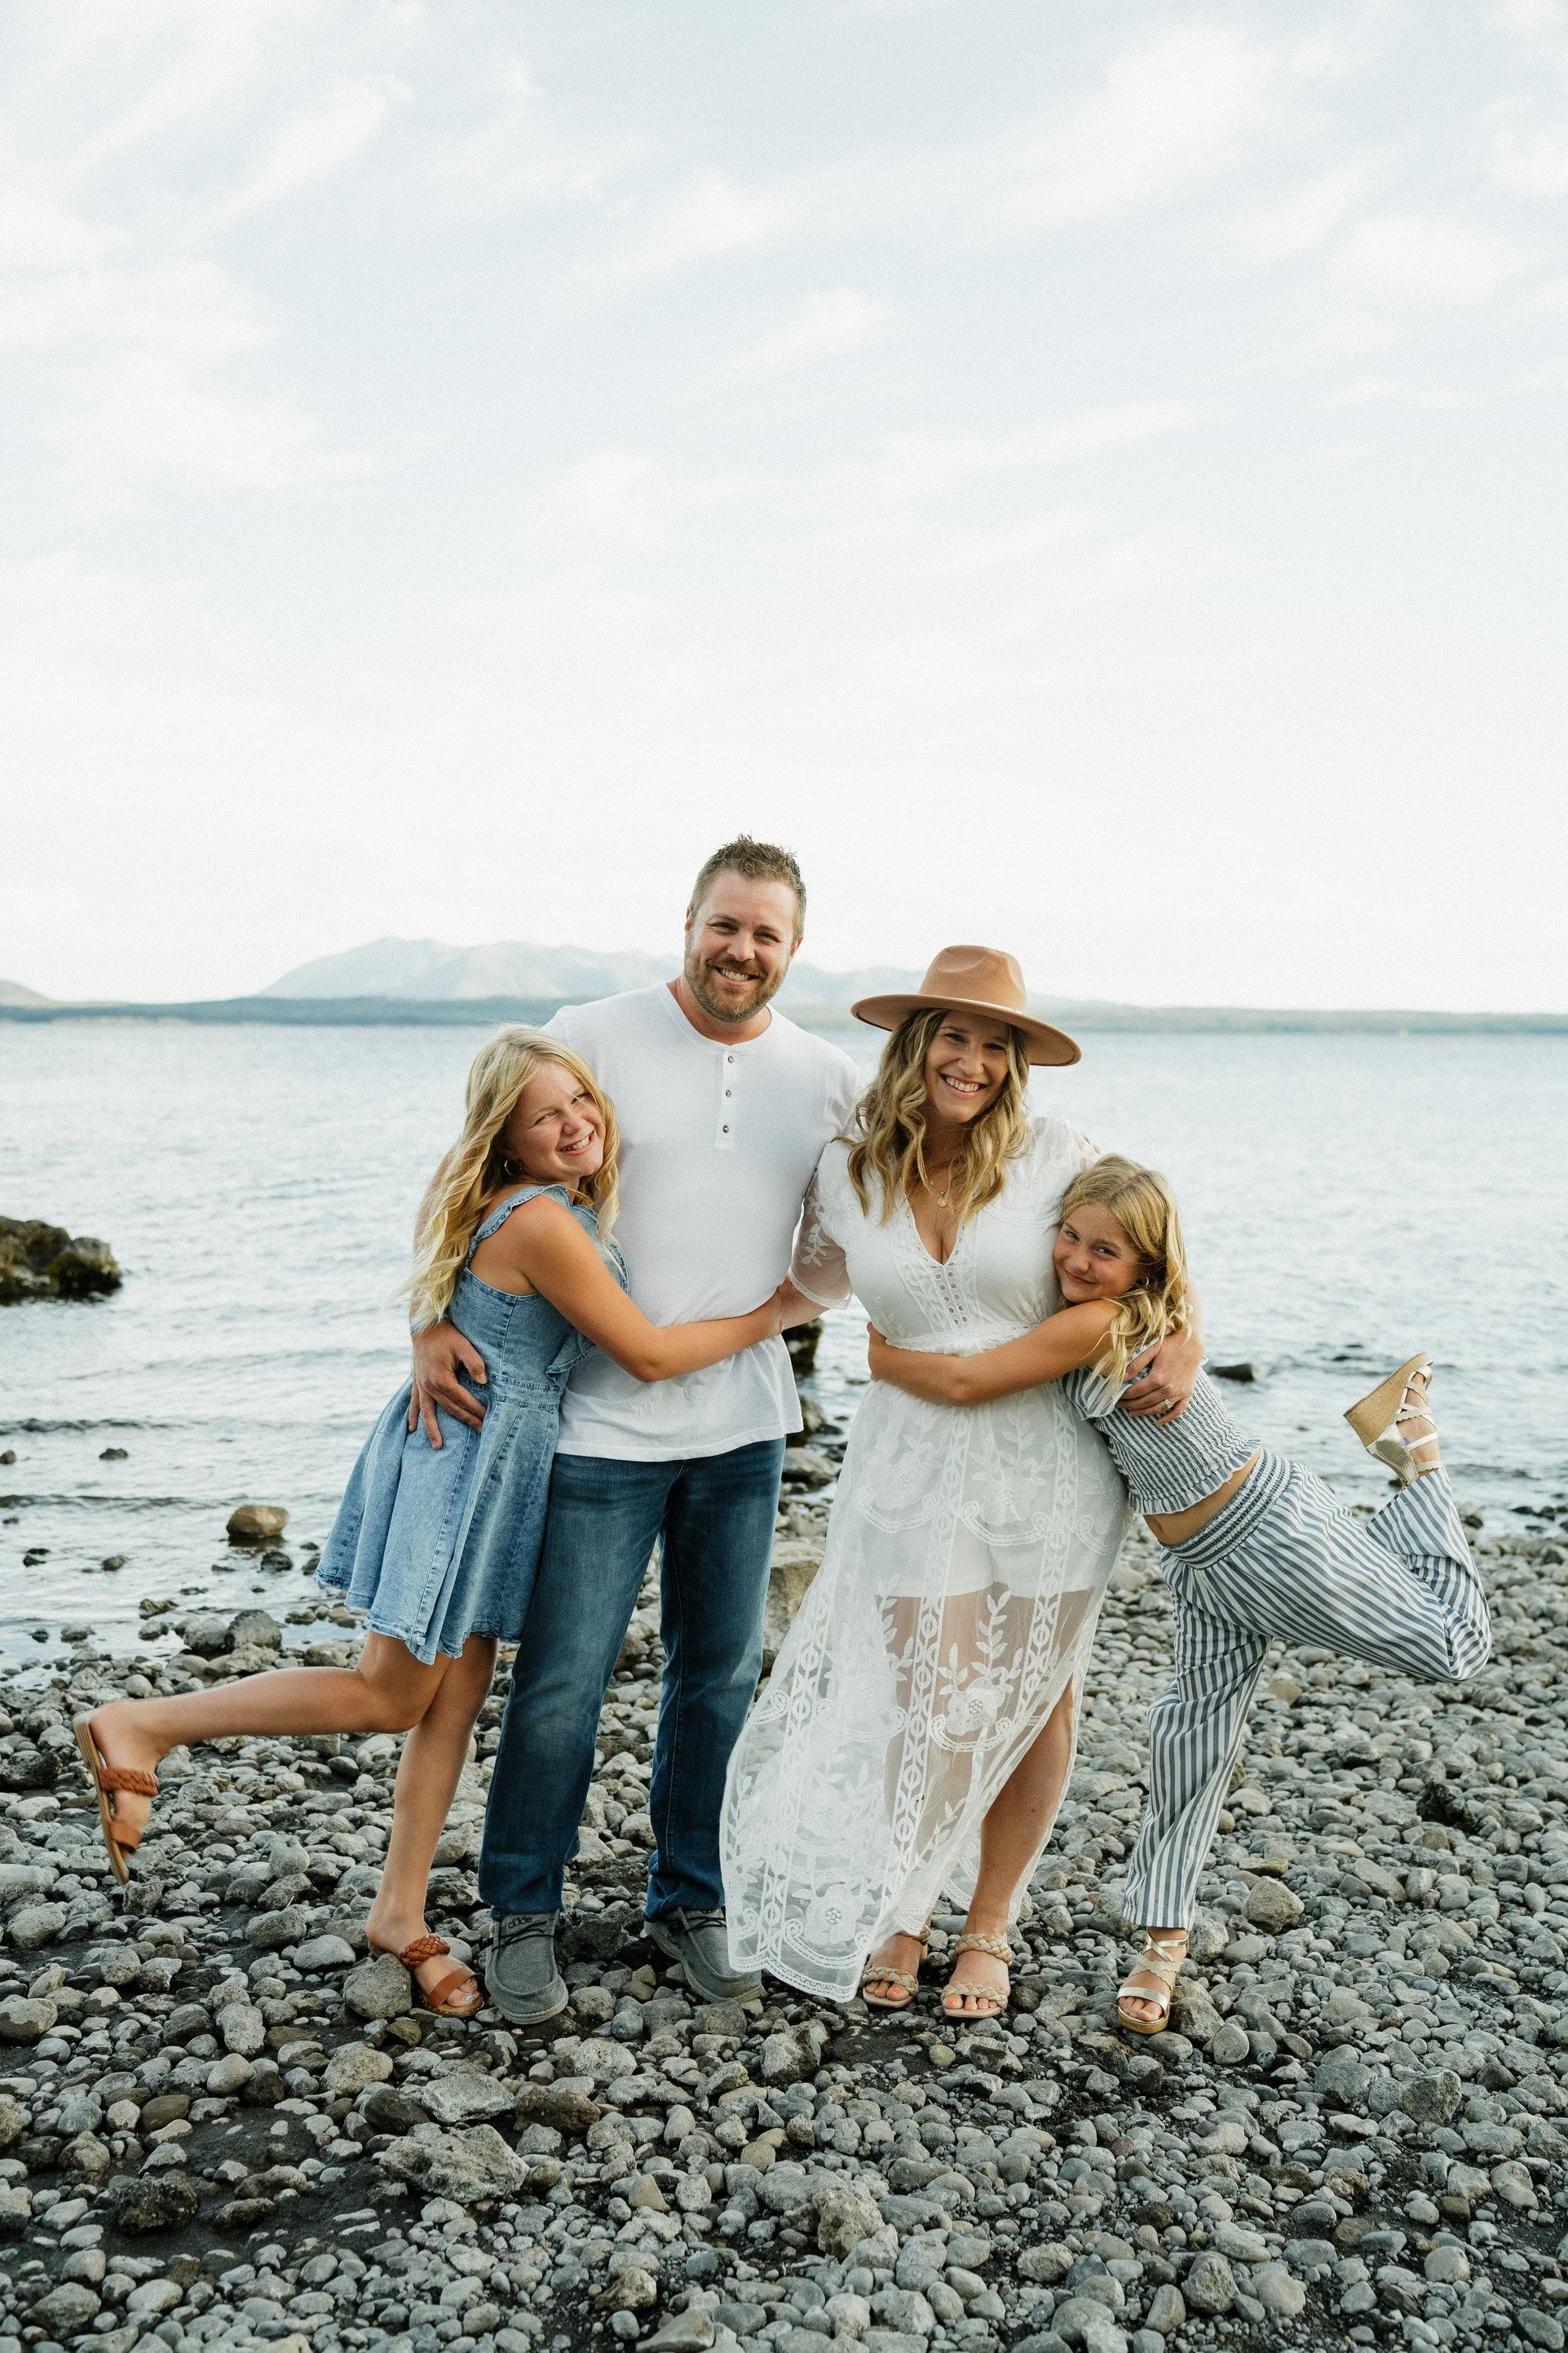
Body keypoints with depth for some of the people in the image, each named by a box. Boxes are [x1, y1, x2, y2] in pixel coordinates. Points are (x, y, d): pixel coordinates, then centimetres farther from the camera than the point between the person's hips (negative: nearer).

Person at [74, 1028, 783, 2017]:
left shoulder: (566, 1206, 6)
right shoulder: (542, 1222, -23)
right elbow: (649, 1353, -20)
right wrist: (770, 1315, -10)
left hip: (497, 1464, 9)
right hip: (461, 1460, -9)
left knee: (460, 1693, 13)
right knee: (392, 1695, 0)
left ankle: (401, 1912, 24)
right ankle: (144, 1726, 8)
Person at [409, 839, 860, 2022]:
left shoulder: (831, 1080, 3)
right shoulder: (591, 1038, -6)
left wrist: (775, 1310, -4)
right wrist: (434, 1316, -11)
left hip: (744, 1428, 4)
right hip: (602, 1425, -3)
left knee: (720, 1676, 14)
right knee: (562, 1680, 2)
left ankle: (690, 1901, 32)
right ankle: (524, 1913, 22)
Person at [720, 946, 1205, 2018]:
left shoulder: (1055, 1155, -11)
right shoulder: (849, 1170, -2)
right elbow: (820, 1279, 18)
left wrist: (1182, 1342, -13)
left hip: (1052, 1465, 0)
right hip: (916, 1468, 1)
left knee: (1034, 1700, 12)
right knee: (930, 1710, 1)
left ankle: (989, 1926, 33)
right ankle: (892, 1912, 28)